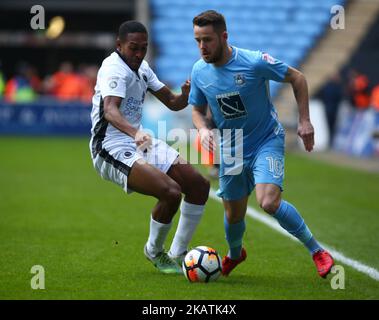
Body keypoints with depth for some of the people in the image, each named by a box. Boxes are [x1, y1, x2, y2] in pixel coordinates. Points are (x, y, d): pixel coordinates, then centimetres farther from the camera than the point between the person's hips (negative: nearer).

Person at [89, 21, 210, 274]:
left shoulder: (141, 68, 14)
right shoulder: (115, 69, -16)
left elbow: (173, 103, 19)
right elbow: (110, 110, -34)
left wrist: (187, 94, -6)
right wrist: (135, 133, -53)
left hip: (139, 142, 10)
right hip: (113, 149, -10)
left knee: (199, 185, 2)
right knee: (171, 192, -26)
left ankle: (178, 255, 13)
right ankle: (155, 252, 1)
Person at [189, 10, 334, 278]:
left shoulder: (254, 62, -21)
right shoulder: (199, 71, -7)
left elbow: (297, 78, -7)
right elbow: (198, 110, 9)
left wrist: (304, 120, -10)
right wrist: (203, 130, -13)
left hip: (267, 141, -4)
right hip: (231, 149, 5)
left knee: (269, 202, -26)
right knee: (233, 215, 11)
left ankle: (317, 251, -8)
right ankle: (235, 254, 46)